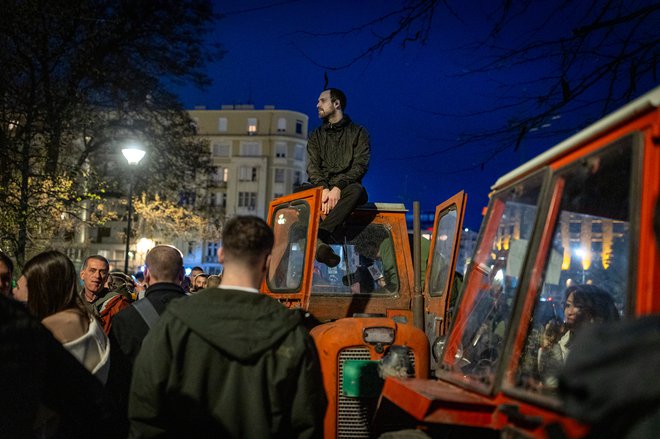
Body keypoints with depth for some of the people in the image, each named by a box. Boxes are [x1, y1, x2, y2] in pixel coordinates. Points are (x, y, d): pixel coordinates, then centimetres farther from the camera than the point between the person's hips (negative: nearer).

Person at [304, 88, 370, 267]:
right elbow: (312, 166, 5)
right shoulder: (316, 135, 19)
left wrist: (338, 187, -21)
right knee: (300, 192, -31)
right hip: (322, 187, 3)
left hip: (346, 187, -3)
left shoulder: (358, 132, 9)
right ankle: (320, 244, -50)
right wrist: (324, 188, -17)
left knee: (356, 190, -38)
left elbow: (360, 165, -4)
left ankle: (322, 235, -57)